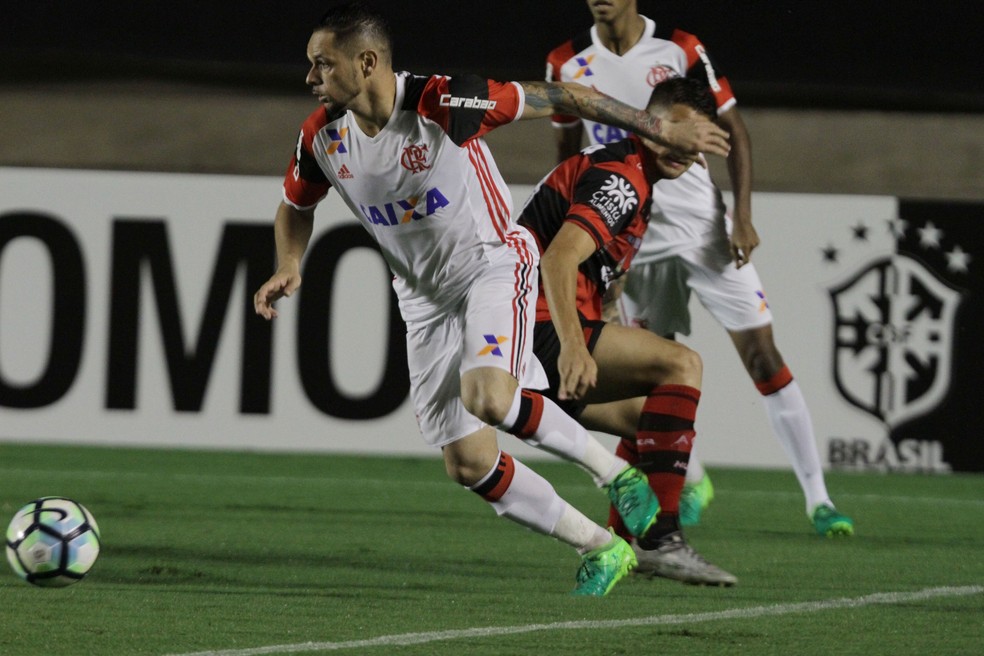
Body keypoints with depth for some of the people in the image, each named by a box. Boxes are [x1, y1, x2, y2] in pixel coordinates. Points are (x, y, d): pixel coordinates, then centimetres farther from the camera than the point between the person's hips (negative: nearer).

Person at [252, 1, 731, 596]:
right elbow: (297, 206, 14)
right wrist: (289, 268, -7)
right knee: (469, 464, -1)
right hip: (424, 295, 6)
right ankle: (601, 549, 14)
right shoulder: (322, 136, -8)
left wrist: (664, 130, -15)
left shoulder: (443, 103, -26)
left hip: (493, 262, -6)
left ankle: (613, 471, -7)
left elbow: (562, 99, -19)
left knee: (487, 397, -32)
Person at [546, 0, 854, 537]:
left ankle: (817, 498, -3)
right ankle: (691, 483, 27)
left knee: (762, 355, -6)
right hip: (632, 238, 2)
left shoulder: (680, 50, -7)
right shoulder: (567, 64, 1)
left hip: (702, 225, -2)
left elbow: (733, 131, -1)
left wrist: (742, 218, -10)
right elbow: (568, 151, 12)